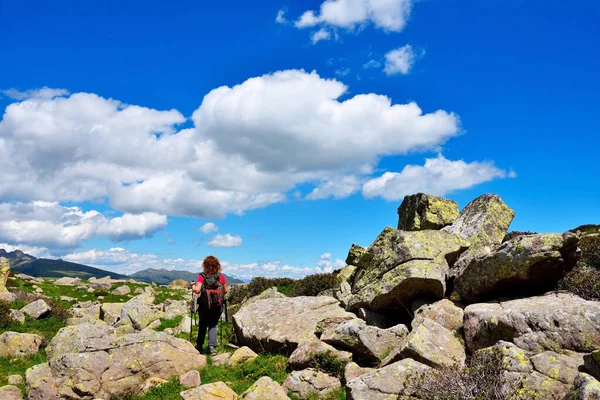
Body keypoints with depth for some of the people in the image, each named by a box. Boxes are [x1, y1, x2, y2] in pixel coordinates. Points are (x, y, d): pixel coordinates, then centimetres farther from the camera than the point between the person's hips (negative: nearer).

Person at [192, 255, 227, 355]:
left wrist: (193, 287, -1)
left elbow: (197, 290, -22)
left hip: (204, 305, -1)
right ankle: (212, 346, -1)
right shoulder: (221, 276, -7)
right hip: (217, 306, 1)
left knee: (202, 325, 17)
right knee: (213, 325, 13)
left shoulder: (202, 276, -13)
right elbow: (225, 291, 1)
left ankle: (199, 346, 27)